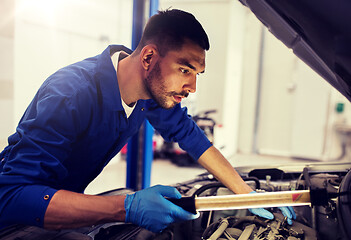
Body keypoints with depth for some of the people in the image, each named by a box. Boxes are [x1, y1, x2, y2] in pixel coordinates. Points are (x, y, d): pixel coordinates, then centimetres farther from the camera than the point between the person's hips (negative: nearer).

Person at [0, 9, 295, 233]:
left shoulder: (155, 88, -12)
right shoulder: (71, 93, -34)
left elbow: (189, 134, -2)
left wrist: (247, 193, -5)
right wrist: (126, 208, -46)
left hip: (71, 198, 6)